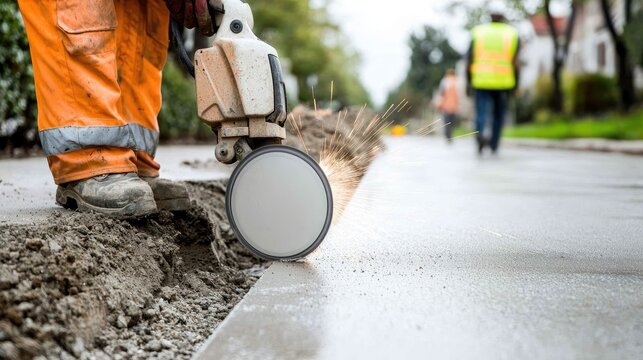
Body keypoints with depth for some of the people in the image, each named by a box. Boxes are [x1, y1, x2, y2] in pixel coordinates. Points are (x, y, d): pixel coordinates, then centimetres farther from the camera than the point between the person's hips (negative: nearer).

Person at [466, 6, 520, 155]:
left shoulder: (478, 32, 4)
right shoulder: (512, 34, 3)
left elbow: (471, 58, -1)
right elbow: (515, 61, -6)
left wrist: (468, 81, 5)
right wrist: (515, 84, -1)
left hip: (481, 81, 0)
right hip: (503, 82, 1)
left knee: (481, 113, -5)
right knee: (499, 114, 17)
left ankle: (480, 135, -35)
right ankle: (494, 145, 21)